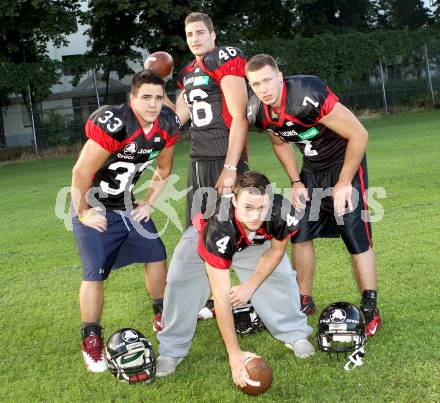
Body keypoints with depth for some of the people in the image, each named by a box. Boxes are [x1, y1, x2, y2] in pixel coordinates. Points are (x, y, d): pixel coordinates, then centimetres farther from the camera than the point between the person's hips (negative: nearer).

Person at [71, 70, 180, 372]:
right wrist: (84, 214, -15)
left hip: (127, 205, 7)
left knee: (157, 255, 9)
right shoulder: (112, 123, -30)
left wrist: (148, 203, 7)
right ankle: (91, 340, 5)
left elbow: (163, 169, 11)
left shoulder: (167, 125, -8)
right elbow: (81, 173, -24)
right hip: (94, 208, -7)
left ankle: (161, 315, 29)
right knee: (95, 274, -10)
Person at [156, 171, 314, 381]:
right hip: (203, 239, -3)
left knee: (282, 275, -13)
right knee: (180, 282, -21)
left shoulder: (282, 211, -37)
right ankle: (171, 350, -2)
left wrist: (250, 286, -18)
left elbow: (277, 249, -12)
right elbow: (221, 295, -44)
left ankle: (294, 334, 11)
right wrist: (234, 353, -43)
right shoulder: (218, 228, -46)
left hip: (255, 241, 3)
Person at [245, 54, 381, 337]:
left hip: (345, 161, -6)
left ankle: (370, 309, 2)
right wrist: (296, 183, 2)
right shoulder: (258, 112, -11)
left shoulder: (308, 96, -33)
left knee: (357, 235, -9)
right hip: (312, 168, 7)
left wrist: (344, 183, -20)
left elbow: (359, 135, -26)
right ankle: (305, 301, 20)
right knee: (299, 232, 4)